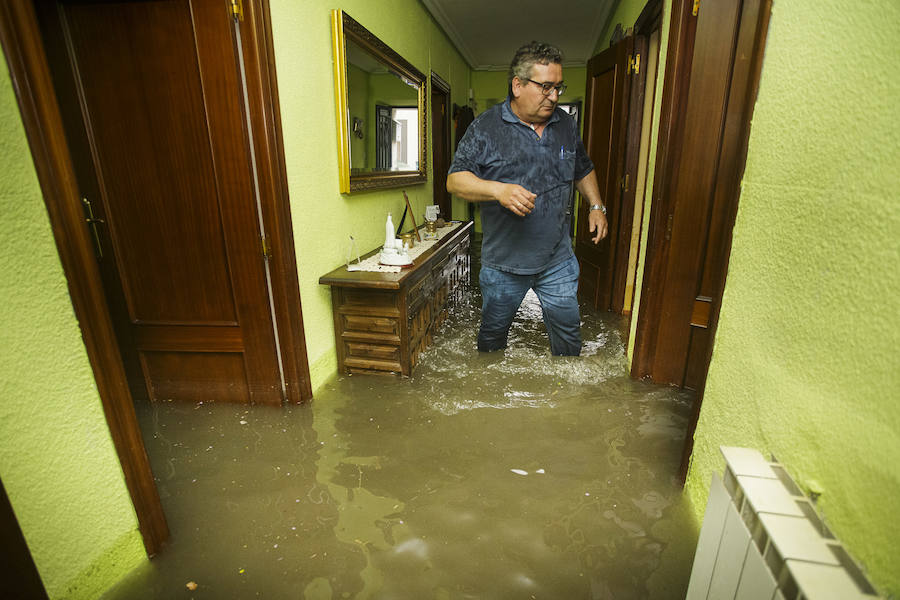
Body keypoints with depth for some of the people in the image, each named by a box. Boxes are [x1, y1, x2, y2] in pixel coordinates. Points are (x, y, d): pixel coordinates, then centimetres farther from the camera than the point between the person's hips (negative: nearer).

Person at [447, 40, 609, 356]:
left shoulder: (566, 124, 9)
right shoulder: (486, 126, -7)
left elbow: (583, 170, 23)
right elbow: (455, 180, -13)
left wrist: (596, 206, 10)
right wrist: (498, 190, -29)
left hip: (558, 259, 4)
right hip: (503, 261, -3)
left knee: (568, 330, 13)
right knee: (493, 332, 15)